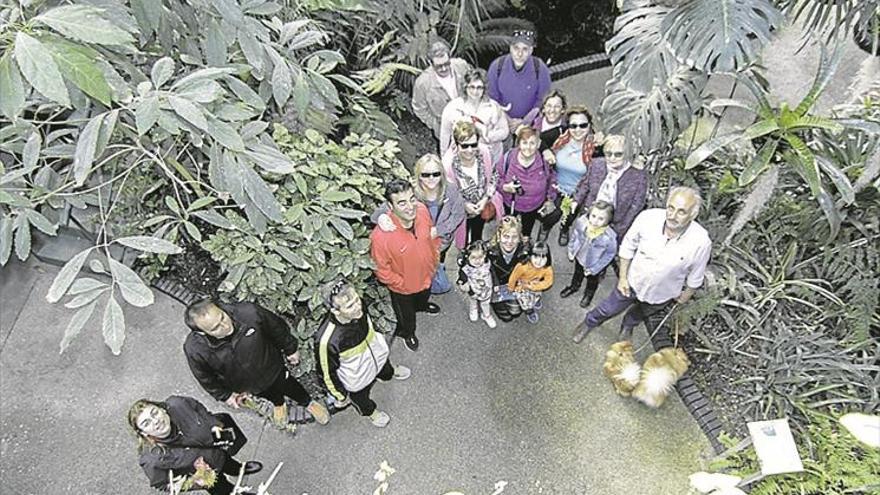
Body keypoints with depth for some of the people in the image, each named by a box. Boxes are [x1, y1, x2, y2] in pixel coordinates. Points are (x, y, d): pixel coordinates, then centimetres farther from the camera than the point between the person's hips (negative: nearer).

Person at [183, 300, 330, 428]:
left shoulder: (249, 313, -40)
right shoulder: (194, 349, -36)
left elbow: (278, 328, -18)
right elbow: (205, 377, -12)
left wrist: (291, 348, -3)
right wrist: (224, 395, 1)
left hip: (271, 367, -1)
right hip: (244, 384, 1)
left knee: (289, 386, 27)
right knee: (271, 395, 32)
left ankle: (309, 403, 60)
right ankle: (279, 405, 69)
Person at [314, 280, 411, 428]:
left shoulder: (357, 309, -30)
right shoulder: (327, 340, -46)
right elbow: (327, 372, -26)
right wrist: (340, 395, -9)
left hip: (377, 358, 4)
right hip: (357, 380, -4)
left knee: (385, 371, 38)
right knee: (361, 398, 31)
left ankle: (390, 373, 74)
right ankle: (370, 412, 65)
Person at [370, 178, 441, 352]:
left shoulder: (422, 210, -27)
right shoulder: (381, 236, -41)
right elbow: (382, 270, -23)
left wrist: (435, 259, 3)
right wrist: (404, 284, -15)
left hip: (426, 275, 4)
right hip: (403, 288, -4)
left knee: (424, 296, 39)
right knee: (406, 315, 29)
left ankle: (421, 305, 75)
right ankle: (407, 333, 62)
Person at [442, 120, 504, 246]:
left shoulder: (484, 152, -28)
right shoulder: (448, 163, -36)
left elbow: (494, 176, -8)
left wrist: (486, 199, -17)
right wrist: (464, 204, -26)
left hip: (482, 206, 3)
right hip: (460, 212, -3)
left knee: (478, 237, 33)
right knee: (463, 241, 26)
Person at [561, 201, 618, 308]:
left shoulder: (610, 237, -42)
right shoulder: (581, 222, -33)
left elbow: (610, 254, -22)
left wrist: (595, 268, -13)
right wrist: (571, 250, 1)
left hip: (593, 265, -2)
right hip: (579, 257, 2)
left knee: (592, 280, 31)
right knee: (577, 273, 35)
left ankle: (589, 294, 65)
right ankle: (574, 287, 68)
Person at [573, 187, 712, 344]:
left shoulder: (701, 242, -33)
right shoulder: (648, 217, -31)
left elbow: (695, 277, -12)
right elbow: (628, 247, -12)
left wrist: (686, 296, 4)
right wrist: (622, 277, -8)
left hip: (660, 295, 1)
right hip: (632, 282, 0)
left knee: (641, 314, 32)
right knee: (608, 309, 23)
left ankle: (627, 326, 66)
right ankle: (589, 323, 55)